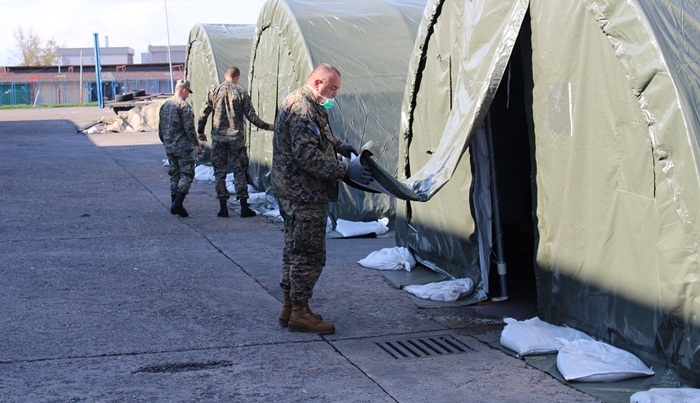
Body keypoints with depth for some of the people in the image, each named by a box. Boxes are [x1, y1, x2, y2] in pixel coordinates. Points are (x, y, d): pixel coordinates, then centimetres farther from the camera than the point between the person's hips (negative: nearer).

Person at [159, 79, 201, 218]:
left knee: (174, 175, 15)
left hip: (169, 148, 8)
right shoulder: (184, 106, -13)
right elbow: (189, 128, -17)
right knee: (187, 175, -4)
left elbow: (160, 128, 16)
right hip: (183, 147, -7)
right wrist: (197, 144, -8)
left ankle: (174, 204, 15)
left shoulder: (164, 106, 11)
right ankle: (177, 204, -15)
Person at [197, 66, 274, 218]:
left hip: (218, 137, 1)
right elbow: (251, 116, -5)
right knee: (240, 171, 5)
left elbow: (203, 113, 3)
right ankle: (244, 207, 4)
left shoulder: (214, 91, 2)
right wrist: (267, 126, 7)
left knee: (220, 172, 7)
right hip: (236, 137, -1)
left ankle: (223, 208, 7)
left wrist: (200, 132, 16)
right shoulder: (241, 92, -3)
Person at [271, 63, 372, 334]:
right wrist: (346, 171, -25)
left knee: (294, 250, 17)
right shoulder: (302, 109, -19)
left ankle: (290, 307, 26)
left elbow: (318, 137, 32)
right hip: (305, 194, -11)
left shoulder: (299, 103, 16)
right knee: (310, 254, -5)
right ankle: (299, 313, 1)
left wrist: (339, 146, 15)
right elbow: (308, 156, -27)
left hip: (291, 191, 11)